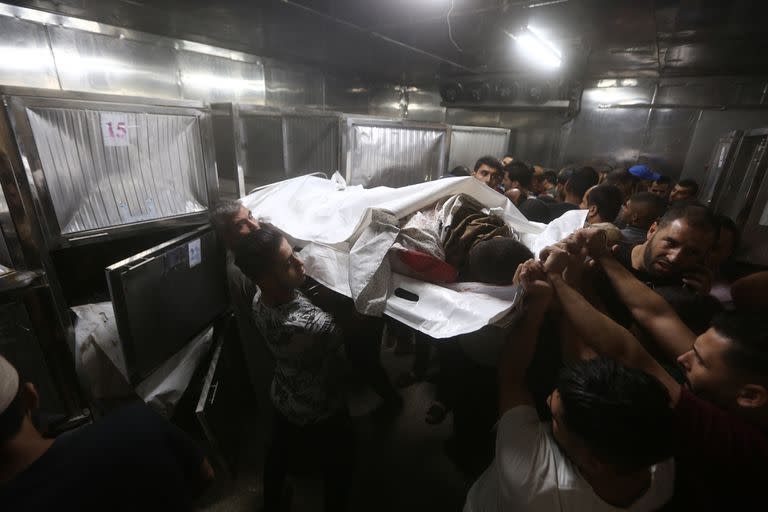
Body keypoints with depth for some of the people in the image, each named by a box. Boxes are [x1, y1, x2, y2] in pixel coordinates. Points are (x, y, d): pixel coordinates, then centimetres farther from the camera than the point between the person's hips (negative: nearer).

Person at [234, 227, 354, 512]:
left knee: (280, 452, 35)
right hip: (321, 414, -7)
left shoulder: (260, 297, -21)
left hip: (282, 400, 7)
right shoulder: (310, 327, -44)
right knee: (338, 470, 24)